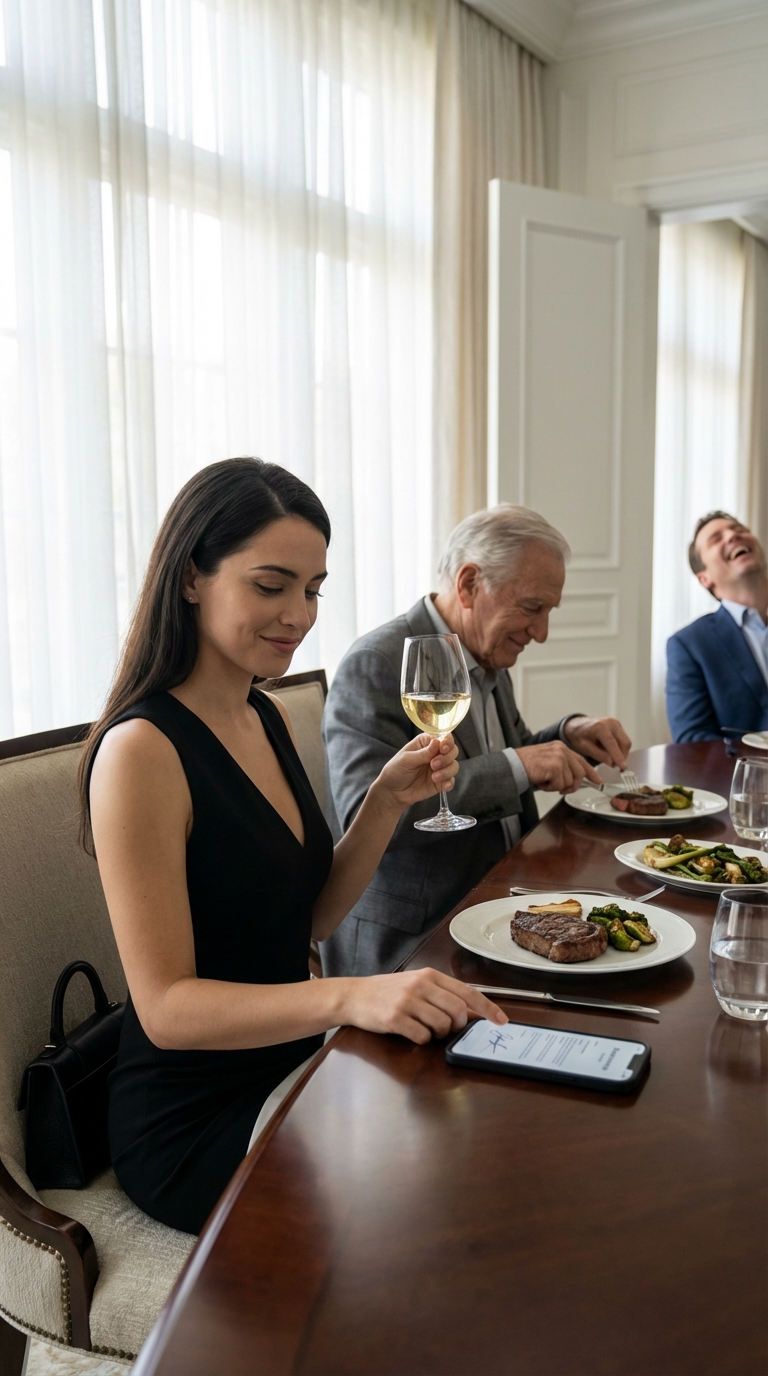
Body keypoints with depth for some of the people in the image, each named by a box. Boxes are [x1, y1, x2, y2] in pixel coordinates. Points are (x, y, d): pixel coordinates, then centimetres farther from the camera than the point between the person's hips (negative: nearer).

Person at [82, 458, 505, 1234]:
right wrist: (350, 997, -36)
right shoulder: (140, 749, -21)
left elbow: (311, 917, 9)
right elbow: (167, 1006, -22)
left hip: (291, 1071, 7)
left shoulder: (269, 718, 4)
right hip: (194, 1125, -7)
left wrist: (388, 800, -6)